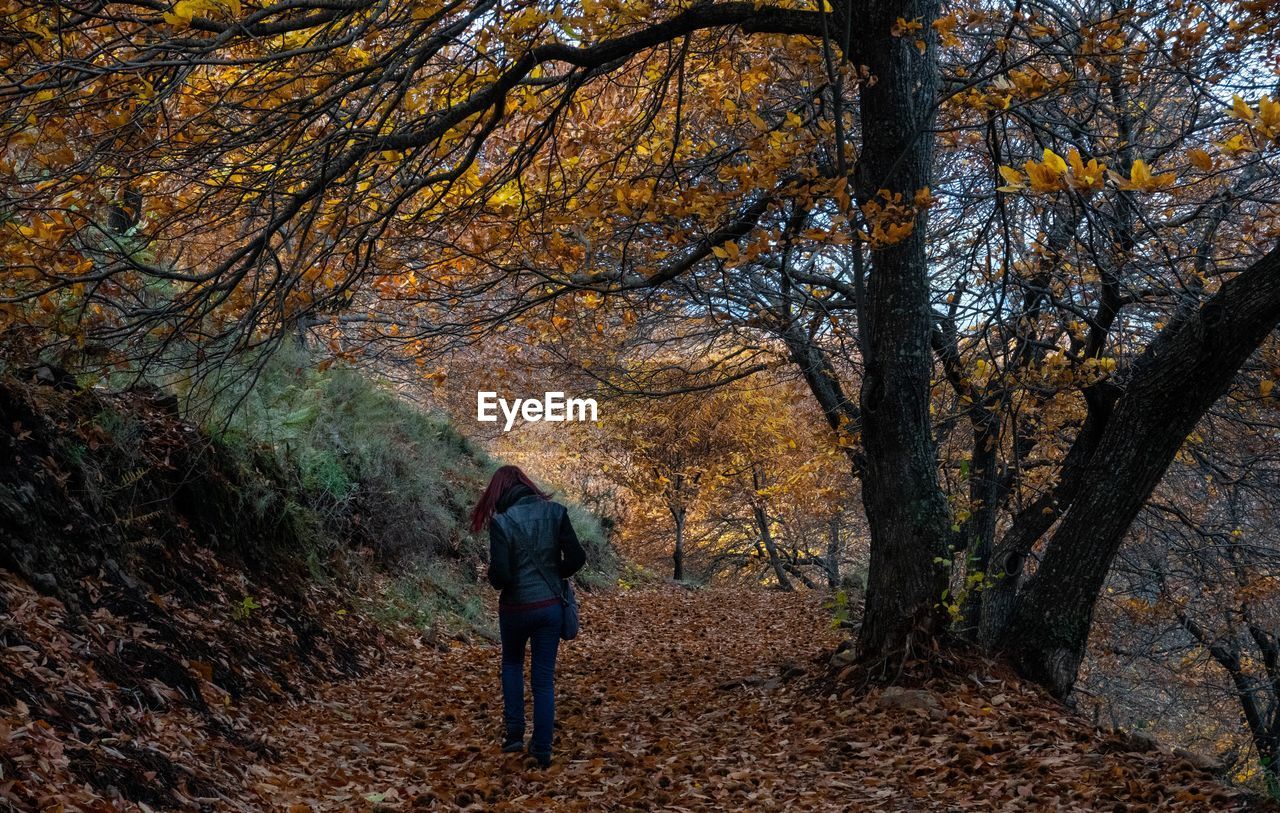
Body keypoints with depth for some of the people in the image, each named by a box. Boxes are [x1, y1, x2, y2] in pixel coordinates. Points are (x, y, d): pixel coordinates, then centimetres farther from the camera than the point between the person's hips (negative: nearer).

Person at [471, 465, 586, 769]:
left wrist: (495, 579, 5)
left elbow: (500, 576, -18)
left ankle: (514, 733, 18)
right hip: (550, 606, 2)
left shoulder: (502, 521, -14)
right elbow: (577, 558, -5)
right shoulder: (555, 512, -4)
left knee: (512, 663, 25)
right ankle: (542, 750, 13)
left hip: (516, 607, -2)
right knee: (544, 678, 10)